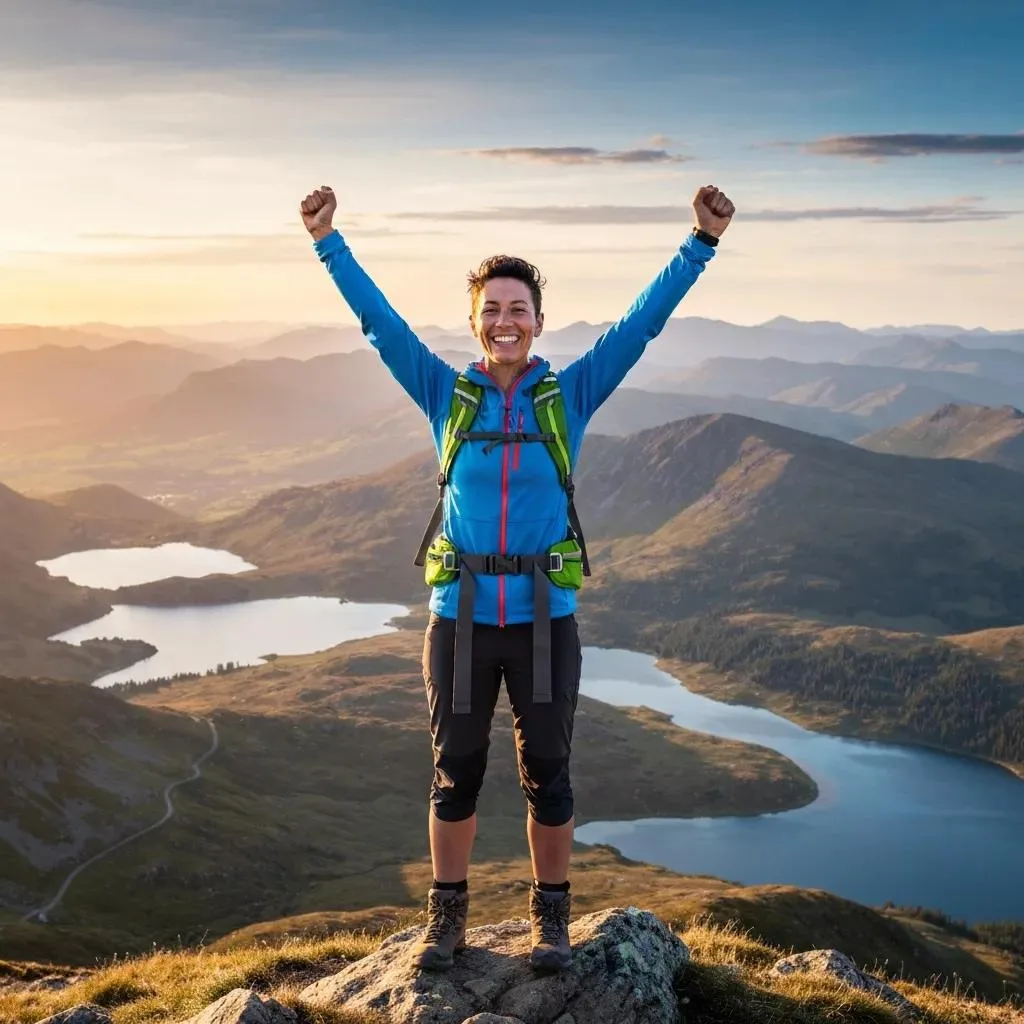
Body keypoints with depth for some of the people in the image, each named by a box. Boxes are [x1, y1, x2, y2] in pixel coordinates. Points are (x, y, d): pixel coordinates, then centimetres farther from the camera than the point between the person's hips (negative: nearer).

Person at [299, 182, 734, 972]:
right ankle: (448, 915, 28)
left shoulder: (571, 395, 2)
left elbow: (644, 322, -1)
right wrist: (330, 244, -1)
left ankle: (552, 917, 27)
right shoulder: (447, 395, 3)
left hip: (545, 621, 0)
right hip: (460, 619, 1)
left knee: (547, 775, 9)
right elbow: (379, 322, 3)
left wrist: (702, 244, -6)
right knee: (455, 774, 11)